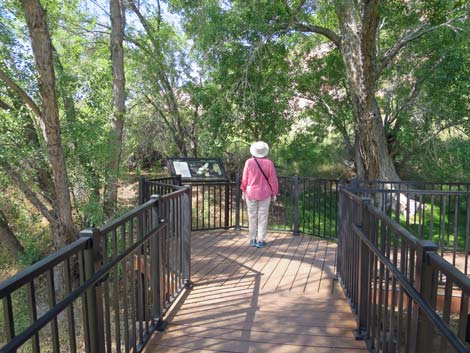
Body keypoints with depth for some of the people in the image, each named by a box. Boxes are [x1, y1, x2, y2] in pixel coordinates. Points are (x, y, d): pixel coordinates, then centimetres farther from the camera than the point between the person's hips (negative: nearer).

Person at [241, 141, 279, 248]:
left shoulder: (249, 162, -9)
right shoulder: (268, 163, -11)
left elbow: (245, 179, -2)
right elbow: (273, 180, -5)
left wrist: (243, 191, 10)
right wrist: (274, 193, 6)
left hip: (251, 193, 1)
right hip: (264, 194, -1)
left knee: (252, 216, 11)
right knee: (262, 217, 6)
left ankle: (252, 240, 17)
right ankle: (260, 240, 10)